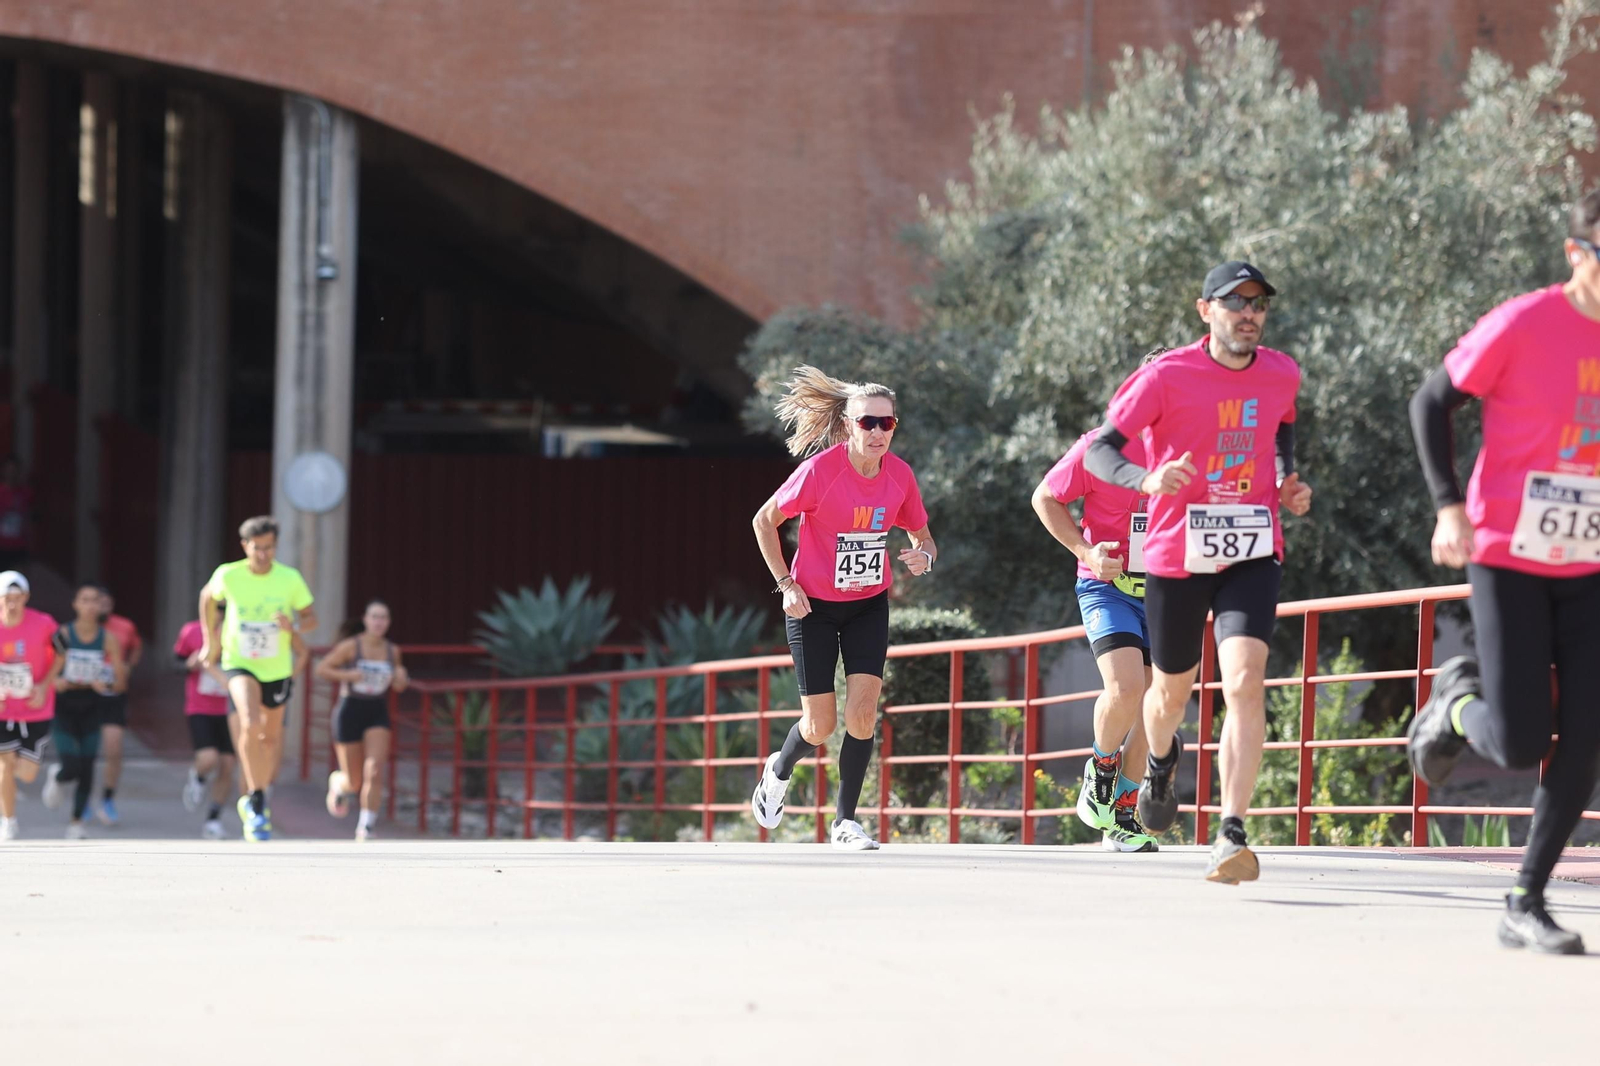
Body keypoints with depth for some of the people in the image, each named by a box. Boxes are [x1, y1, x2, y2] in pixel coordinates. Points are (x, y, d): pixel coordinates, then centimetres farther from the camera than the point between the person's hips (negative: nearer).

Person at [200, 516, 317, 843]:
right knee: (250, 725, -27)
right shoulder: (228, 575, -11)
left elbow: (311, 619, 0)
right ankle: (257, 803, -18)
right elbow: (208, 597, 10)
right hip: (240, 665, -3)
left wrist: (294, 625, -22)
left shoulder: (290, 579, -10)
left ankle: (253, 803, 37)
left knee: (270, 737, 14)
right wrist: (210, 640, 10)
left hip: (277, 669, 3)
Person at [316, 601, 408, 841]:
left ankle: (366, 829, -13)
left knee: (374, 770, -19)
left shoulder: (392, 650, 2)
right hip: (350, 711, -2)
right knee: (354, 782, 4)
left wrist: (400, 680, -8)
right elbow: (321, 669, -5)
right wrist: (346, 675, -21)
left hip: (378, 713, 2)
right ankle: (338, 783, 43)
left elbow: (397, 686, 15)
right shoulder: (350, 646, -9)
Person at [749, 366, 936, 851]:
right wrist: (786, 584, -12)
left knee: (862, 710, -12)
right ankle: (779, 771, 34)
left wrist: (923, 557, -16)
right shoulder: (821, 469, -20)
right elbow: (764, 521, -8)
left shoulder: (899, 475, -7)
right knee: (821, 726, -1)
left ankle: (845, 821, 1)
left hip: (869, 605, 3)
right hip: (813, 606, -3)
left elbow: (923, 537, 8)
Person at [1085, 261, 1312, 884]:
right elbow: (1098, 451, -12)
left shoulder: (1282, 375, 3)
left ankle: (1230, 838, -23)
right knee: (1172, 691, 16)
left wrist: (1289, 488, 7)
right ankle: (1161, 760, 54)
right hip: (1177, 556, -1)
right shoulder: (1166, 377, -10)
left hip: (1253, 554, 1)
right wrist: (1148, 479, -33)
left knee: (1245, 682, -20)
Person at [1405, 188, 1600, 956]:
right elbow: (1432, 402, -4)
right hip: (1508, 556, -4)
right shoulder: (1522, 324, -12)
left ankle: (1526, 905, 6)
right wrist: (1448, 507, -14)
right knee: (1519, 747, -9)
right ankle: (1460, 699, 26)